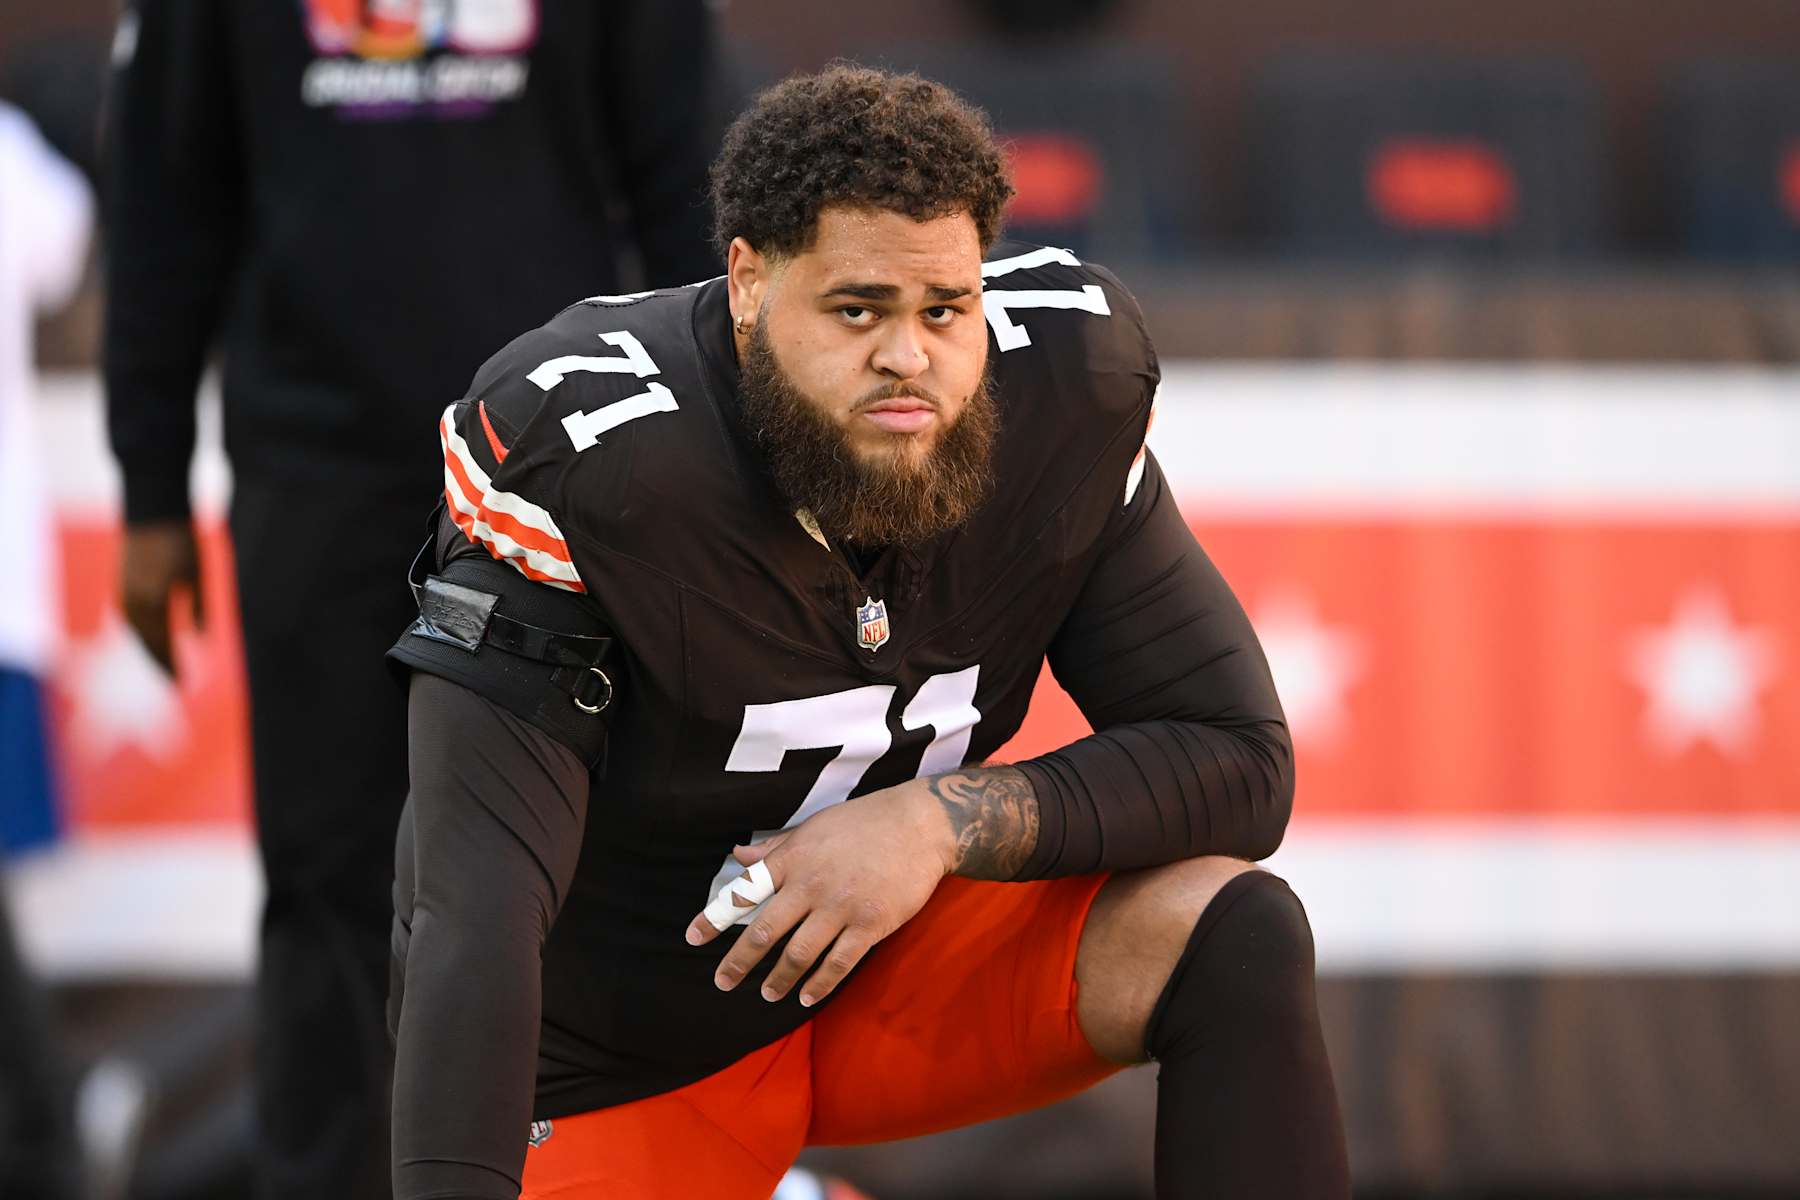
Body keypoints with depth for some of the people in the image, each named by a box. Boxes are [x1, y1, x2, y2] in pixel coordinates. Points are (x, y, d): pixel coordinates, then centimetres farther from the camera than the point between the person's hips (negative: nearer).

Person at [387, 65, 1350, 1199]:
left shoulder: (1063, 394, -16)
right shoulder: (585, 454, -30)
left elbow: (1239, 762, -11)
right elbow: (476, 907, -34)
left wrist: (945, 821, -27)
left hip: (897, 954, 3)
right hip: (613, 1058, -3)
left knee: (1235, 936, -19)